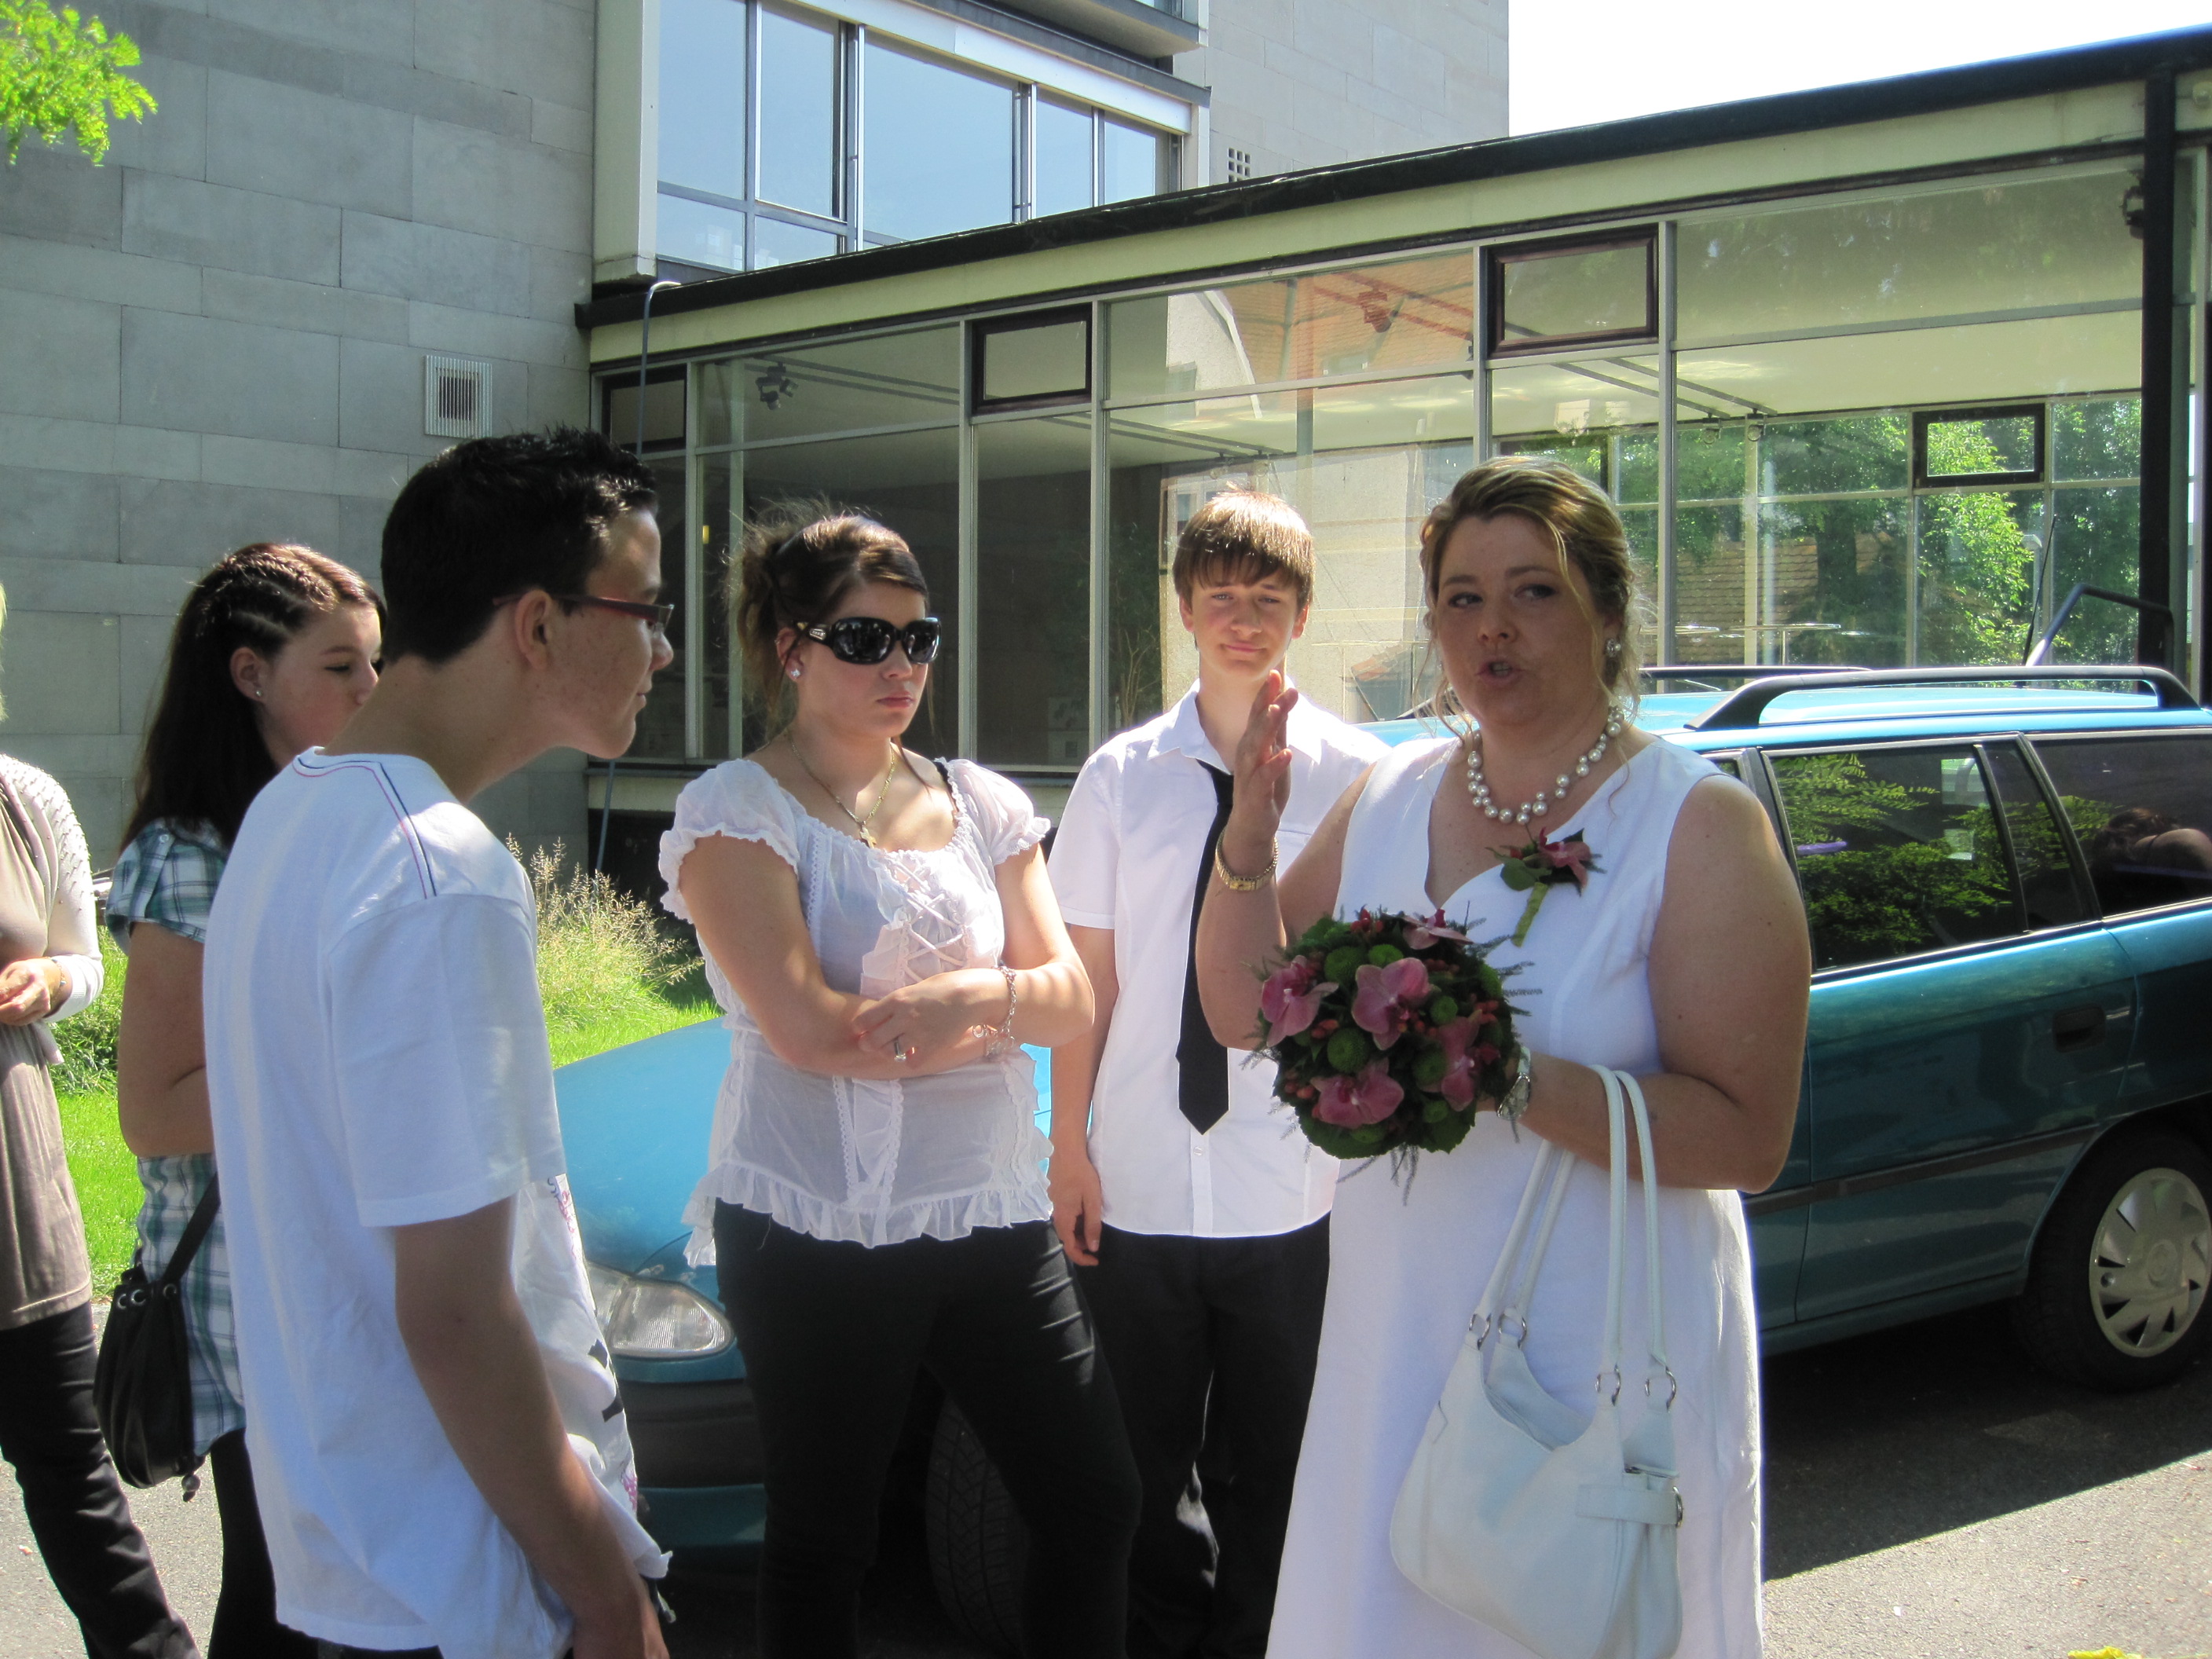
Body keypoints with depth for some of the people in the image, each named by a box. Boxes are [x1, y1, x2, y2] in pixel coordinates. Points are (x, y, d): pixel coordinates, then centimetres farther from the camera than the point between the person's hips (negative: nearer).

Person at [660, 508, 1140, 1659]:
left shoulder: (981, 804, 10)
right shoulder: (735, 810, -5)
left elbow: (1072, 998, 4)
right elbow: (807, 1029, -16)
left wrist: (971, 996, -17)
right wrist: (1005, 1013, -7)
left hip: (991, 1210, 5)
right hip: (819, 1228, -4)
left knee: (1097, 1505, 8)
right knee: (821, 1539, 11)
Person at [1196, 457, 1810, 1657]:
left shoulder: (1696, 824, -11)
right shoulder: (1389, 798, 4)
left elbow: (1746, 1139, -17)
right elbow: (1242, 1013, 7)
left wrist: (1512, 1079, -29)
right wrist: (1249, 839, -8)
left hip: (1601, 1351, -4)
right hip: (1396, 1334, 5)